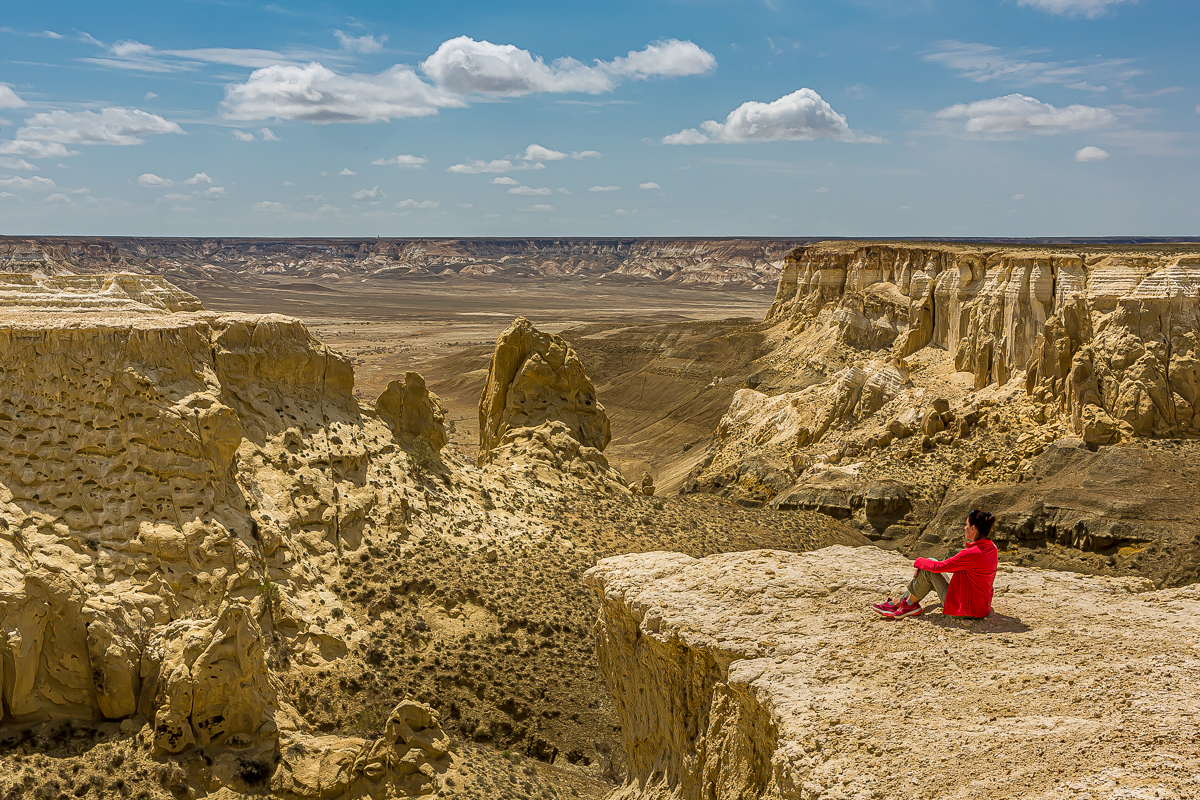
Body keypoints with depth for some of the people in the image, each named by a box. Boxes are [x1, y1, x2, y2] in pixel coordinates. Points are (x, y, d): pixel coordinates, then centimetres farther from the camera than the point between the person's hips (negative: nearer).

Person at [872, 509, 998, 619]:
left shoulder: (972, 553, -26)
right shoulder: (992, 548, 2)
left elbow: (938, 566, -19)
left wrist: (919, 562, 1)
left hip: (967, 610, -9)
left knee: (927, 570, -5)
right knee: (929, 565, 12)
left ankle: (910, 604, 15)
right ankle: (898, 602, 18)